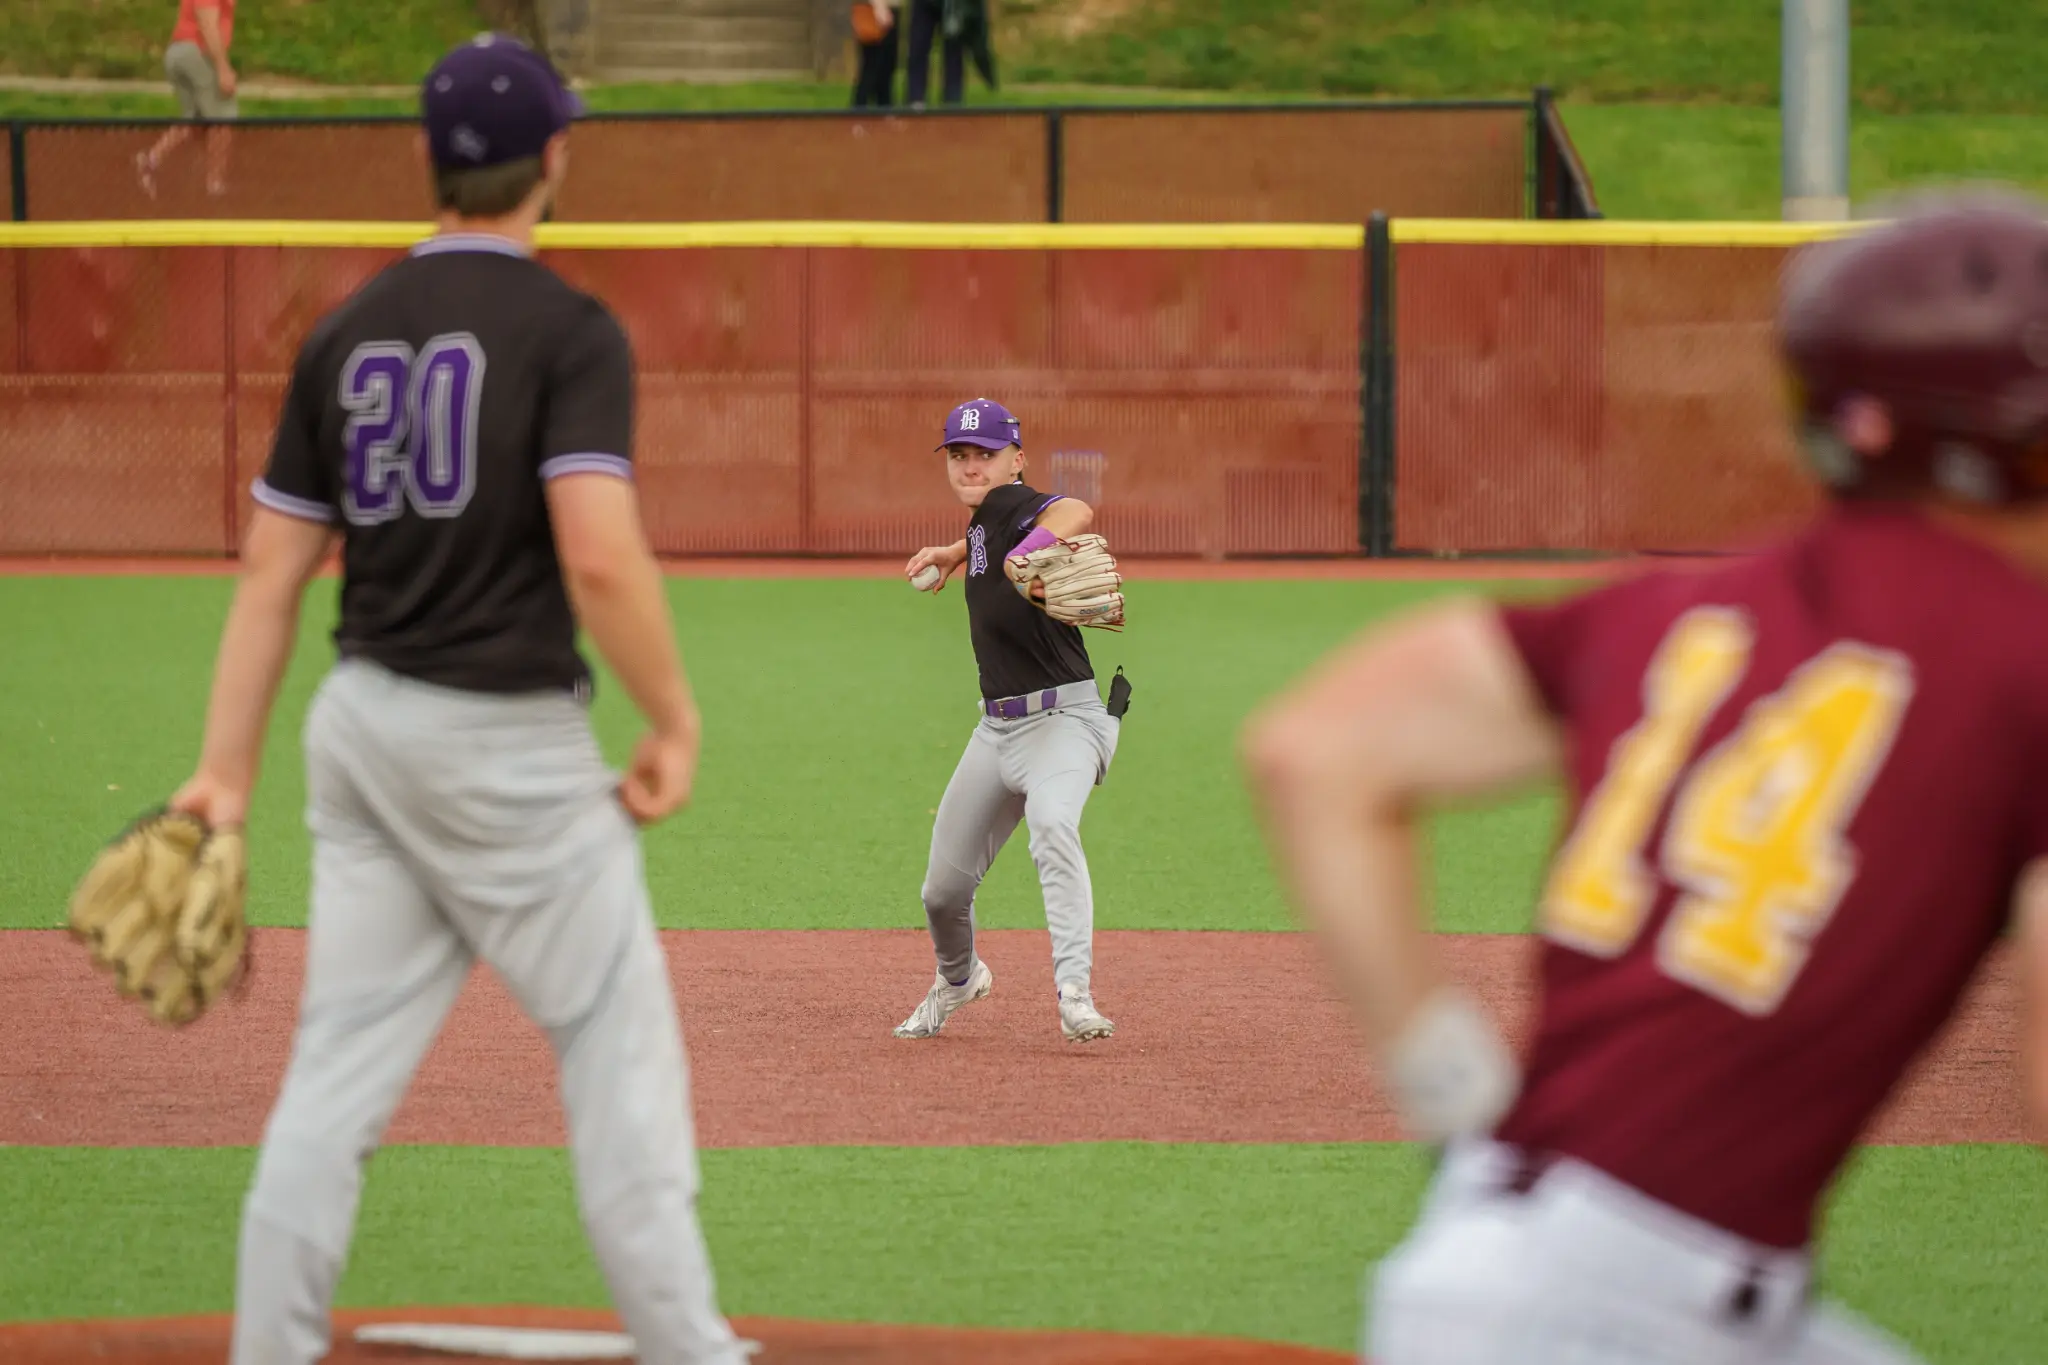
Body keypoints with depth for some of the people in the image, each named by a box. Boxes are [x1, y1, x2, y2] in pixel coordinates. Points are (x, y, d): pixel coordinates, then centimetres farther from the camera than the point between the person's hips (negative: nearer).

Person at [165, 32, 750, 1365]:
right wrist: (676, 722, -10)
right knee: (620, 1052, 4)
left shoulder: (347, 334, 8)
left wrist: (227, 772, 8)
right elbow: (602, 557, -22)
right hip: (506, 742, -6)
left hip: (361, 720, 6)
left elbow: (272, 570, 7)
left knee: (341, 1068, 9)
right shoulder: (569, 330, -11)